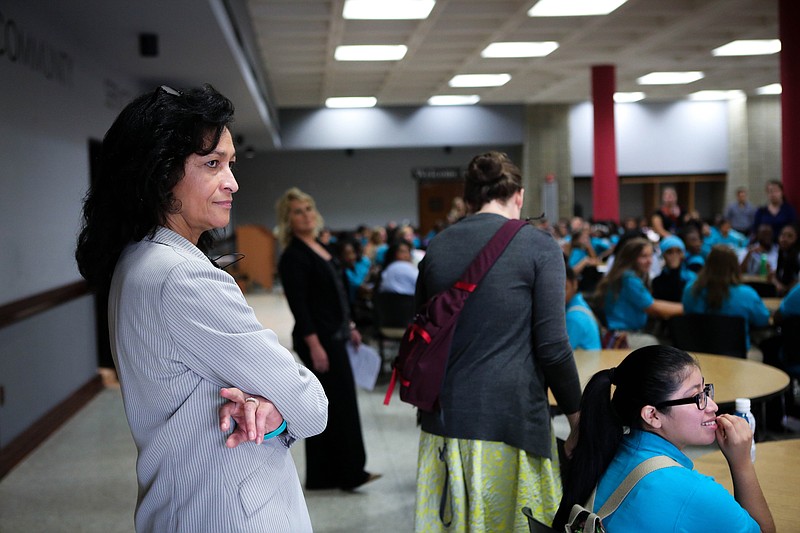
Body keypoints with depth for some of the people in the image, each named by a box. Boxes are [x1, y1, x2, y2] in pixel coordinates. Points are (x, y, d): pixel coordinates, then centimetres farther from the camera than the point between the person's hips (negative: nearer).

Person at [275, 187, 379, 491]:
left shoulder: (318, 248, 13)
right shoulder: (294, 256, -14)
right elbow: (298, 304, -19)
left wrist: (349, 328, 19)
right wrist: (314, 345, -22)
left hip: (334, 335, 9)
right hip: (317, 339, -9)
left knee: (327, 406, 12)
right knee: (340, 403, -4)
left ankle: (323, 475, 21)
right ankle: (349, 473, 7)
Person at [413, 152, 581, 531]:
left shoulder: (436, 248, 6)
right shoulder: (539, 247, -6)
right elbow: (552, 347, -10)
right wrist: (576, 415, 2)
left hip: (446, 418, 4)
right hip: (511, 421, -4)